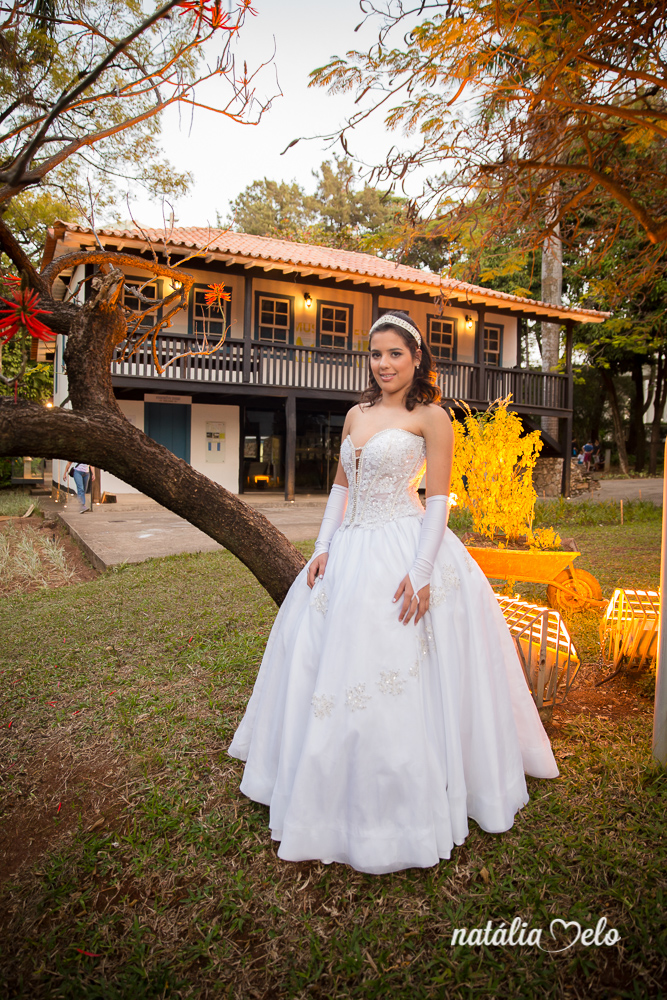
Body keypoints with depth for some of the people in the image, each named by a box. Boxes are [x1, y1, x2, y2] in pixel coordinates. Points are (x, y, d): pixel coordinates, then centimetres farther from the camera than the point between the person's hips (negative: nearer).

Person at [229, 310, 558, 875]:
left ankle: (404, 806, 20)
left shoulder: (430, 417, -5)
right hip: (351, 552, 7)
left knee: (399, 677, -2)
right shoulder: (356, 415, 13)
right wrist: (324, 547, 4)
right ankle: (343, 786, 38)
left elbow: (438, 500, -11)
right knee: (331, 667, 14)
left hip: (405, 553, -6)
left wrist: (420, 572, -19)